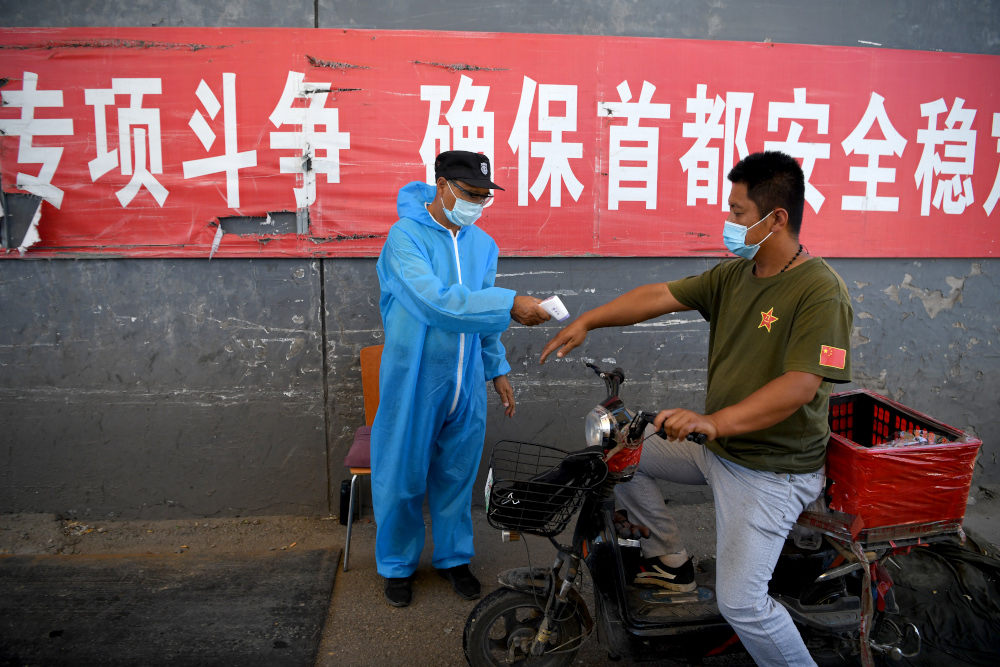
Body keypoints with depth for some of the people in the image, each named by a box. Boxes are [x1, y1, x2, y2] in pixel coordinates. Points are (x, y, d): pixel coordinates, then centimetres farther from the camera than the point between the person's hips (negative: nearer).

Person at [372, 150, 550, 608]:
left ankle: (453, 557, 36)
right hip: (413, 381, -4)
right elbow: (434, 300, -30)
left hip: (466, 383, 5)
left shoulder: (483, 244, 6)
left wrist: (498, 370, 17)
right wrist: (510, 304, -33)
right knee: (403, 477, 9)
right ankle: (397, 564, 30)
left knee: (457, 475, 16)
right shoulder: (406, 236, -14)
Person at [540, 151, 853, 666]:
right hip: (717, 447, 8)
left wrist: (715, 421, -41)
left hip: (772, 472, -8)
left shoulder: (820, 290, -21)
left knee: (741, 603, -16)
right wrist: (587, 320, -4)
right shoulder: (733, 275, 5)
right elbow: (660, 296, 4)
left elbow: (800, 386, -31)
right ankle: (671, 559, 26)